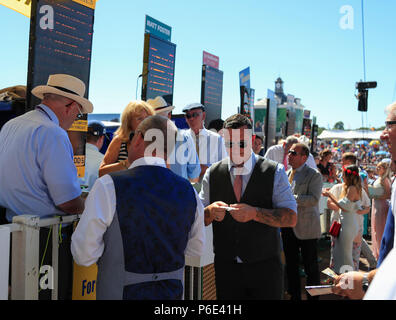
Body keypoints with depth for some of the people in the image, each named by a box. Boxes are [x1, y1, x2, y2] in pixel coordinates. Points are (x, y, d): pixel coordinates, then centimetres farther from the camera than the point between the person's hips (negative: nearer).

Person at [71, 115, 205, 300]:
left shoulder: (108, 186, -17)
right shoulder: (188, 191, -5)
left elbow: (84, 255, -13)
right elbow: (196, 250, 8)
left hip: (118, 293, -4)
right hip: (172, 293, 4)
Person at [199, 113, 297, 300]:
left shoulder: (274, 172, -5)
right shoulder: (212, 174, 1)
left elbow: (291, 218, -10)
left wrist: (254, 213, -24)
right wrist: (211, 211, -19)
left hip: (264, 269, -1)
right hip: (225, 268, 2)